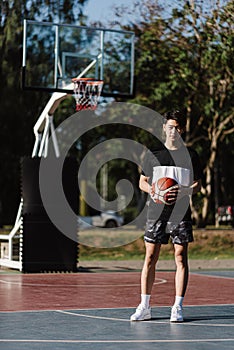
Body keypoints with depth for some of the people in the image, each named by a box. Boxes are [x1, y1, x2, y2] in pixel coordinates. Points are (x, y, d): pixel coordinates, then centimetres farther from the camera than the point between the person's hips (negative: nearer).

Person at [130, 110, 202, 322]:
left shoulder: (190, 155, 4)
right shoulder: (153, 154, 8)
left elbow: (197, 185, 4)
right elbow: (142, 182, 12)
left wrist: (183, 191, -16)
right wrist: (152, 190, -10)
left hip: (181, 212, -1)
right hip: (156, 212, 1)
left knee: (181, 258, -1)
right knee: (150, 257, 0)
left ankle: (178, 308, 4)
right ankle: (145, 307, 6)